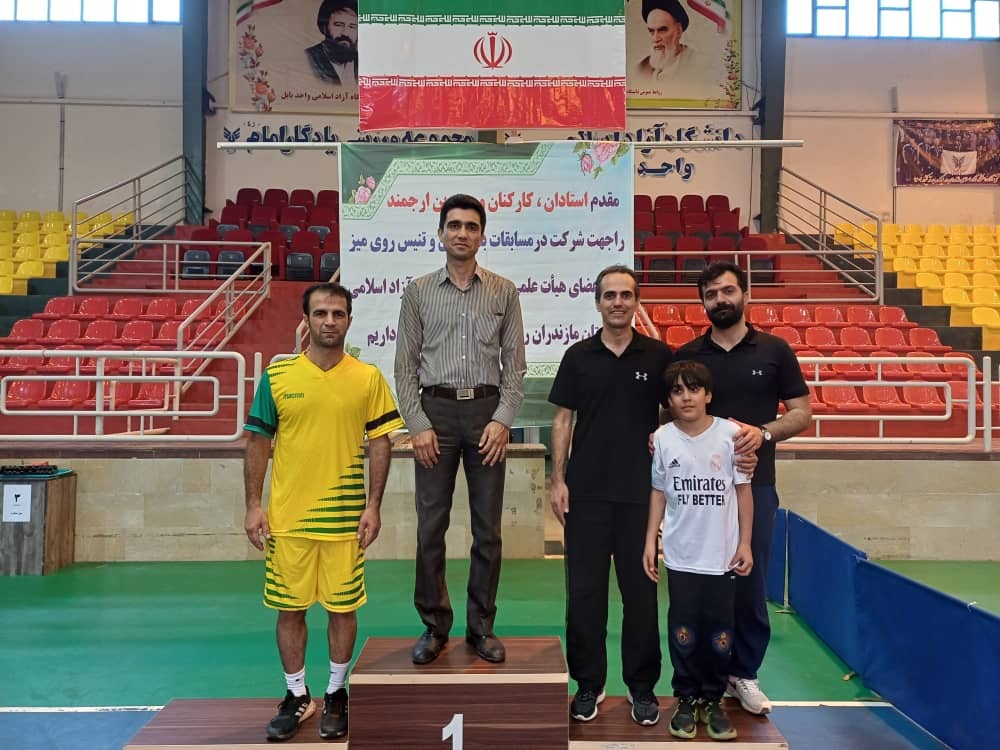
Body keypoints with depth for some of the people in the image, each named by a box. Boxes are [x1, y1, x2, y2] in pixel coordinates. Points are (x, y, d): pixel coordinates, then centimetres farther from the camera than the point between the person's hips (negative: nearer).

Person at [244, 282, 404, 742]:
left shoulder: (368, 378, -1)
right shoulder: (277, 375, 0)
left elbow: (380, 443, 1)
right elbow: (258, 442, 4)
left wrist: (373, 506, -5)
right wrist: (253, 506, -1)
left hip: (344, 517, 0)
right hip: (286, 516, 1)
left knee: (342, 608, 9)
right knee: (289, 608, 10)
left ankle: (336, 696, 28)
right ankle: (296, 697, 29)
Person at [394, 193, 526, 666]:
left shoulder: (504, 291, 6)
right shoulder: (418, 291, 5)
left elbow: (514, 362, 4)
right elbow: (405, 364, 3)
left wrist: (502, 419, -7)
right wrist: (417, 424, -6)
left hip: (487, 411, 1)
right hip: (436, 410, 0)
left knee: (487, 527, 6)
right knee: (430, 526, 3)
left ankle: (481, 627, 20)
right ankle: (434, 626, 18)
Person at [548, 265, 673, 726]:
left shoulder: (658, 356, 2)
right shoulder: (578, 356, 4)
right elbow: (563, 419, 4)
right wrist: (558, 480, -2)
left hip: (641, 493, 0)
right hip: (587, 492, 1)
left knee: (640, 591, 8)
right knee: (584, 591, 6)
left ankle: (642, 686, 23)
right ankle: (588, 684, 22)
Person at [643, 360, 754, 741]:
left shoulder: (730, 433, -7)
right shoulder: (663, 438, -3)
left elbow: (743, 490, 0)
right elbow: (658, 492, 5)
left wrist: (745, 543, 0)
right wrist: (650, 541, 3)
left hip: (722, 553, -1)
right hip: (681, 554, 1)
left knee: (719, 631, 8)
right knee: (683, 630, 8)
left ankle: (713, 700, 25)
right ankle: (687, 699, 23)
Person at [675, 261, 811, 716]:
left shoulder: (774, 350, 3)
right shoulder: (686, 356, 6)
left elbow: (802, 413, 3)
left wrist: (764, 432, -15)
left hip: (754, 482, -1)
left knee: (751, 582, 6)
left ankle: (744, 674, 23)